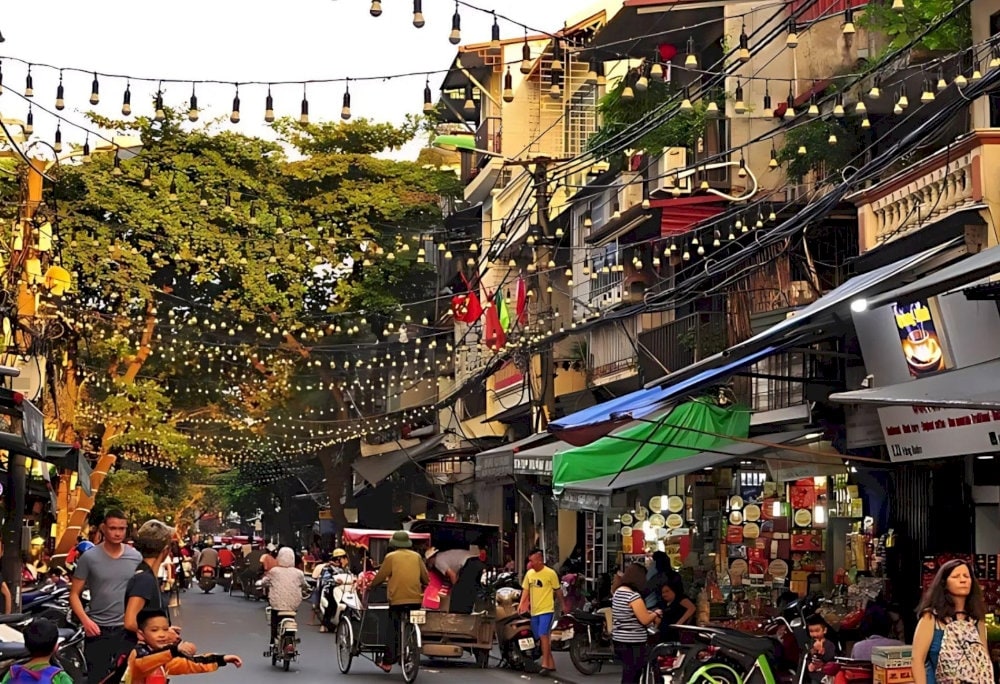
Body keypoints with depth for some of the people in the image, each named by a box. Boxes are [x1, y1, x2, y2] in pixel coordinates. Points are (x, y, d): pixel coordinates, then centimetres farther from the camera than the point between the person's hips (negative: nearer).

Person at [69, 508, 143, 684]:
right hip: (98, 630, -2)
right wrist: (85, 620, -16)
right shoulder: (89, 557, -3)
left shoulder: (136, 557, 3)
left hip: (127, 630, 2)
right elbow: (74, 594, -1)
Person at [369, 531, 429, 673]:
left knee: (394, 631, 4)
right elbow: (426, 578, 12)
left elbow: (380, 577, 2)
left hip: (397, 599, -3)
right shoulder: (416, 556, 9)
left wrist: (371, 586, 20)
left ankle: (387, 662, 4)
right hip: (415, 599, 3)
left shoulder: (391, 557, 0)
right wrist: (422, 586, 32)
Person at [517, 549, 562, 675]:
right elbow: (525, 590, 10)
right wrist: (521, 605, -4)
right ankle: (551, 664, 20)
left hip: (546, 610, -7)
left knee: (543, 635, -18)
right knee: (541, 638, 10)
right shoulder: (529, 573, 8)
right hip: (534, 611, 7)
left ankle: (545, 664, -17)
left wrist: (562, 605, 9)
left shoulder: (550, 573, -9)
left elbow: (558, 591, 1)